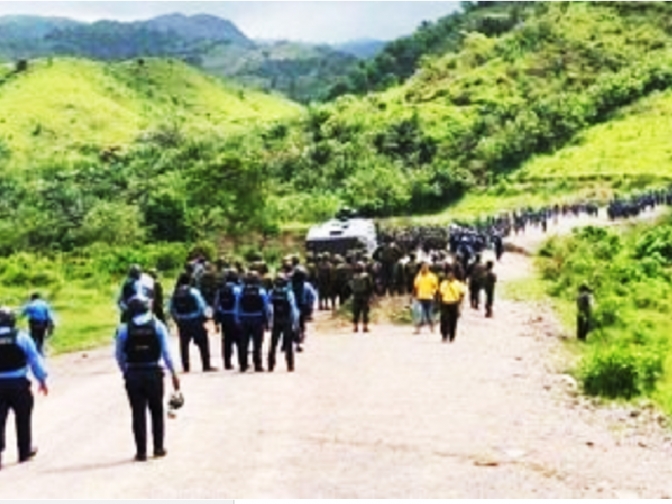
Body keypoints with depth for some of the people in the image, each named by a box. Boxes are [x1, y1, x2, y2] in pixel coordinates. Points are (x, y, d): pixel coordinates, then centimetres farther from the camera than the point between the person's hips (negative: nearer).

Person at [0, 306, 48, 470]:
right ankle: (25, 451, 24)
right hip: (19, 384, -1)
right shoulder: (21, 337, -5)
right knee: (23, 418, 14)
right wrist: (42, 380, 9)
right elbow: (35, 360, -1)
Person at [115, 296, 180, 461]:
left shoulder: (124, 329, -1)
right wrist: (173, 374, 0)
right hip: (154, 373, 0)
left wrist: (125, 372, 13)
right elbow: (166, 352, -4)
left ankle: (141, 451, 6)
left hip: (133, 375, 0)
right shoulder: (158, 326, -2)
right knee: (156, 410, 15)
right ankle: (158, 447, 19)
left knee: (138, 413, 5)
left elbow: (119, 355, 0)